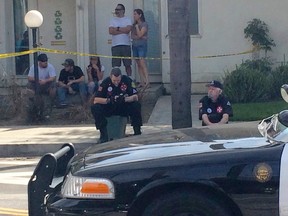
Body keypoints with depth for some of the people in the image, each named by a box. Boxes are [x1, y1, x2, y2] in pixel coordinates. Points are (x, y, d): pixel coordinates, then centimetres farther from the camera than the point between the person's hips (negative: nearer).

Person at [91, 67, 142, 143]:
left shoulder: (127, 81, -12)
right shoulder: (106, 83, -13)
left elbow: (135, 97, -15)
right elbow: (96, 100, -17)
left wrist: (125, 99, -34)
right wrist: (108, 100, -34)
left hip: (124, 107, 0)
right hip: (109, 109, 0)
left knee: (136, 106, -28)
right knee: (95, 108, -26)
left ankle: (137, 131, -16)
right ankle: (103, 133, -19)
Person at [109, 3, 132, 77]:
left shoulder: (127, 20, 7)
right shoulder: (113, 20, 12)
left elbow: (128, 29, -12)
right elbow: (111, 31, -4)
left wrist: (117, 28, -4)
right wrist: (123, 31, -7)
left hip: (126, 45, -1)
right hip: (115, 45, 1)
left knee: (127, 65, 2)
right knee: (115, 66, -2)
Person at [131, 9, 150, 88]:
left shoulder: (144, 24, -5)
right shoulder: (134, 25, 13)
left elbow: (139, 34, -15)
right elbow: (132, 36, 5)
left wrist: (137, 26, -6)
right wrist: (139, 37, -9)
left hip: (142, 45, -6)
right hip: (135, 45, 6)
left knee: (142, 63, -16)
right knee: (138, 64, 4)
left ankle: (147, 82, -22)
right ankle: (142, 82, 5)